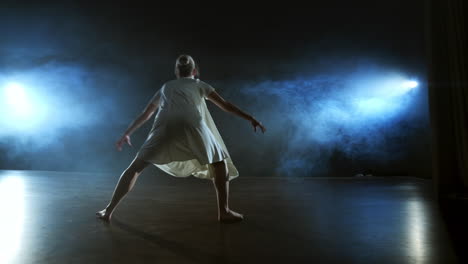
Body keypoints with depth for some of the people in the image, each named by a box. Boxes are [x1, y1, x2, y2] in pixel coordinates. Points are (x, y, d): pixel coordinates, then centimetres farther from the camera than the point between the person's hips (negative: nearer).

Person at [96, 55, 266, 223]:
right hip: (192, 126, -2)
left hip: (164, 127, 2)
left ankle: (109, 211, 16)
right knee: (219, 163, 17)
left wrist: (127, 134, 54)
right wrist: (250, 118, 31)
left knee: (136, 166, 17)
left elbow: (144, 114, 44)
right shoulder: (199, 84, 32)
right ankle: (224, 212, 12)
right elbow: (225, 105, 27)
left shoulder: (165, 87, 38)